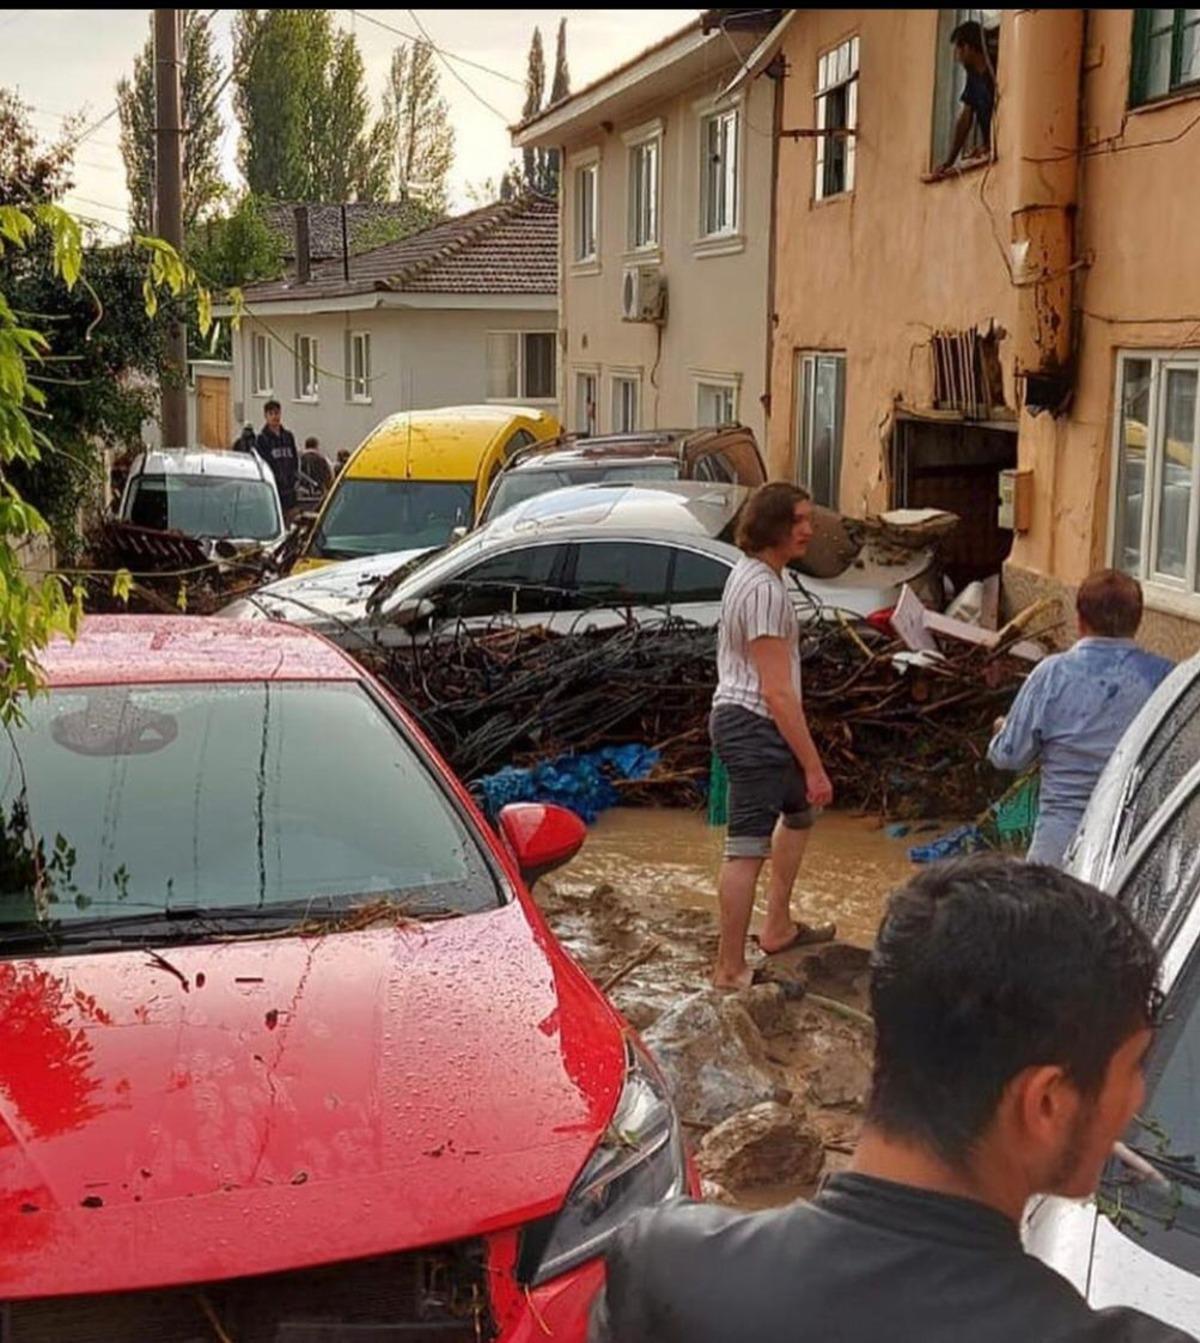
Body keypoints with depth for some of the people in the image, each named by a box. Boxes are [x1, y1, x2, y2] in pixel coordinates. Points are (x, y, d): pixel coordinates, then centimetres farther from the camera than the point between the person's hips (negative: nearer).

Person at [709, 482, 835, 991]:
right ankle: (730, 970, 0)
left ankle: (778, 928, 34)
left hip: (736, 716, 11)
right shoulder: (766, 590, -20)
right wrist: (814, 767, -19)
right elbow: (778, 691, -23)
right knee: (747, 849, -7)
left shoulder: (746, 573, 12)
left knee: (799, 809, 27)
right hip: (754, 726, -11)